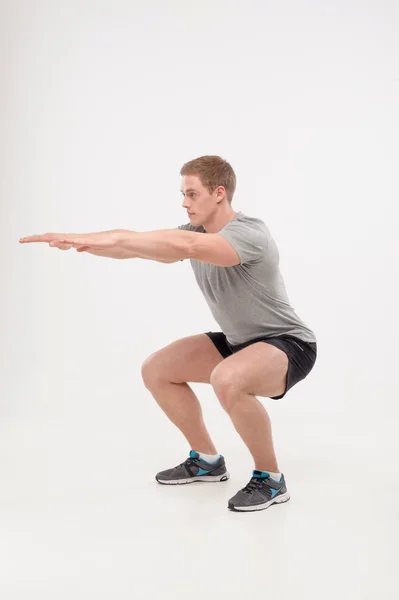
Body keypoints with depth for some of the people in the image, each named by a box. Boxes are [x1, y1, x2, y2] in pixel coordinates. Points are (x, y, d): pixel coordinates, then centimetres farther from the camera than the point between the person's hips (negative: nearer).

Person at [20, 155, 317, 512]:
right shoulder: (197, 231, -1)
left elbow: (185, 247, -46)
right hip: (239, 341, 9)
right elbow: (134, 245, -3)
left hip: (288, 344, -9)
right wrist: (74, 238, -15)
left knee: (228, 380, -39)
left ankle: (270, 479, -16)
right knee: (156, 371, 7)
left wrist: (109, 239, -48)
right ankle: (207, 460, 18)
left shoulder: (248, 232, -27)